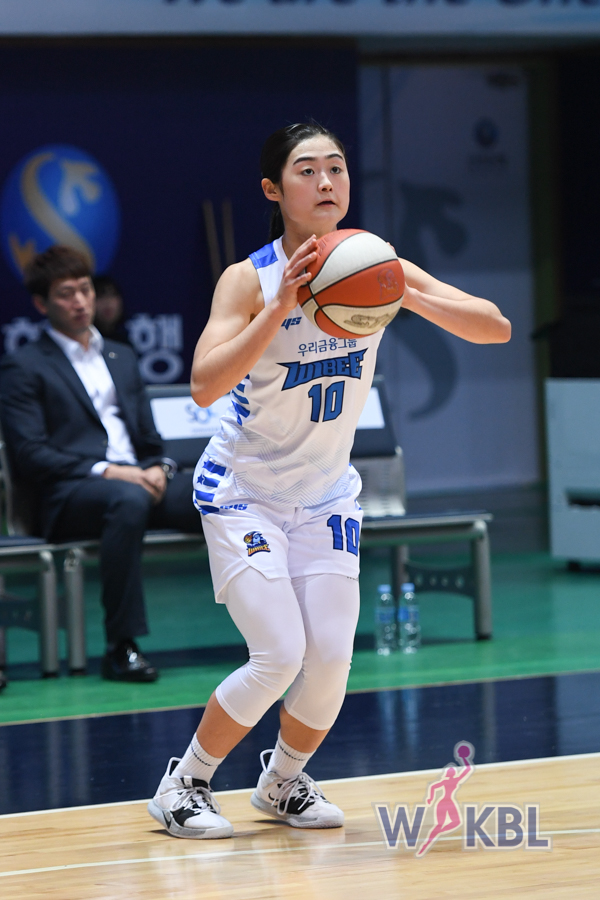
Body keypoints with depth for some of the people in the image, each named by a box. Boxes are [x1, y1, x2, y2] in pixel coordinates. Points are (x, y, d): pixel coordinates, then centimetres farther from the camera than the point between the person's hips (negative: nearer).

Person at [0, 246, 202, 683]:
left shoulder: (122, 357, 27)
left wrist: (157, 468, -1)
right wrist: (106, 471, -16)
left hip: (138, 479, 5)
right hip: (70, 495, -5)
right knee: (128, 500, -42)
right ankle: (121, 647, -39)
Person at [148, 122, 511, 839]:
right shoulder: (249, 280, -19)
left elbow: (496, 328, -16)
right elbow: (204, 387, -33)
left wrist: (404, 296, -31)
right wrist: (279, 308, -42)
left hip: (326, 494, 4)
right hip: (244, 491, -4)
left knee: (332, 659, -4)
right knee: (280, 655, -15)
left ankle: (282, 782, 23)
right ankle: (183, 784, 6)